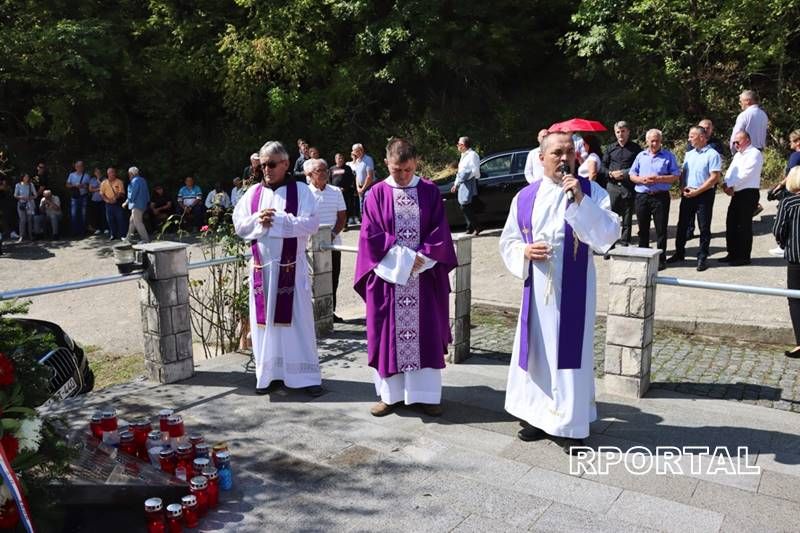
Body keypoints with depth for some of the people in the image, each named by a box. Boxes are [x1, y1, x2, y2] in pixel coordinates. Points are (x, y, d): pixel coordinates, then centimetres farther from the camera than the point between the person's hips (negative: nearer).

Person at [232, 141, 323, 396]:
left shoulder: (300, 191, -1)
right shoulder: (253, 193, 10)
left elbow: (311, 224, -12)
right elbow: (239, 224, 6)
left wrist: (277, 219, -19)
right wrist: (258, 219, -13)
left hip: (291, 267, -3)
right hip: (261, 267, 4)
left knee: (296, 320, 1)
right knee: (264, 320, 8)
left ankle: (306, 375, 9)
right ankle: (268, 374, 19)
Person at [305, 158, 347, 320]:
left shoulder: (336, 191, 6)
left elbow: (342, 217, 5)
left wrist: (333, 234, -10)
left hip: (333, 243, 4)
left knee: (333, 280, 9)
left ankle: (330, 311, 22)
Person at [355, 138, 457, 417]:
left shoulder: (430, 191, 3)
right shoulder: (377, 194, 0)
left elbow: (440, 233, -1)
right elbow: (370, 236, -6)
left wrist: (421, 258, -14)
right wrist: (403, 257, -13)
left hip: (425, 276, 1)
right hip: (387, 276, 0)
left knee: (425, 334, 5)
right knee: (388, 335, 4)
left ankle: (427, 394, 15)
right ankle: (389, 394, 16)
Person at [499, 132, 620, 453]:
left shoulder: (591, 192, -3)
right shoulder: (525, 197, 4)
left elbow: (610, 235, -15)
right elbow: (507, 241, 10)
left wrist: (580, 200, -22)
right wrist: (525, 251, -11)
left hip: (573, 290, -3)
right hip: (537, 291, 3)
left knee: (570, 352, 1)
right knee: (536, 351, 10)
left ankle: (572, 425, 15)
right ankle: (539, 416, 27)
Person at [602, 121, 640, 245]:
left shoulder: (635, 148, 4)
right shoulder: (610, 148, 12)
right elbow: (603, 166, 11)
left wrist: (625, 173, -13)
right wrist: (611, 173, -8)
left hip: (629, 187, -1)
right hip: (612, 186, 1)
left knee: (627, 218, 5)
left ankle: (625, 243, 13)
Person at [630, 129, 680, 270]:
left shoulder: (668, 156, 2)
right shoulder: (641, 156, 12)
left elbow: (676, 176, -3)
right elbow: (632, 175, 10)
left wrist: (659, 179, -16)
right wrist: (642, 179, -10)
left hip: (660, 196, -3)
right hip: (642, 196, 3)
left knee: (661, 229, 0)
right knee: (643, 228, 10)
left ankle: (661, 258, 6)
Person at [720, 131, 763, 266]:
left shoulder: (754, 154, -8)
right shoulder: (738, 155, 19)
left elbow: (745, 174, -18)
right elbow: (730, 171, 9)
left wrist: (730, 185, -16)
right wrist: (726, 184, -10)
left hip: (748, 193, -8)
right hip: (737, 194, 8)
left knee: (743, 226, -4)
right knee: (731, 224, 9)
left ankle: (744, 257, 4)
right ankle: (733, 254, 20)